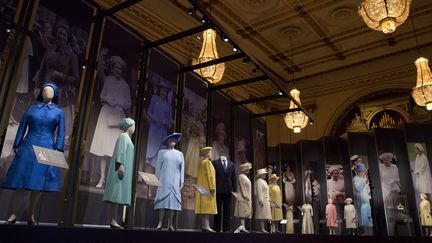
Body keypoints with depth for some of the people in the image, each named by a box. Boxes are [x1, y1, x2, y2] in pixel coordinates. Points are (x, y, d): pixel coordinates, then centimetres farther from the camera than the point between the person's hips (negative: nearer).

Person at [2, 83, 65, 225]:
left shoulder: (59, 112, 9)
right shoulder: (31, 109, 11)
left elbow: (61, 133, 3)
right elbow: (22, 128, 10)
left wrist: (58, 150, -6)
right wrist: (16, 146, 3)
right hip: (28, 148, 0)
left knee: (38, 183, 4)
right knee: (20, 182, -2)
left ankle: (31, 215, 16)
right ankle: (13, 215, 8)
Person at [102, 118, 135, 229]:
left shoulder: (127, 138, 24)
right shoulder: (123, 136, -3)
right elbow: (120, 151, -15)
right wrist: (121, 164, -25)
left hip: (124, 170, 9)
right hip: (122, 169, -9)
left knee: (118, 195, 4)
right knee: (117, 194, -12)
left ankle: (113, 220, 3)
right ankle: (113, 221, -13)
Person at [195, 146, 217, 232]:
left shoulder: (202, 163, 19)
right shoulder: (207, 162, -8)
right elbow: (210, 176, -16)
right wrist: (212, 187, -18)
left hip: (203, 189, 9)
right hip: (207, 189, -9)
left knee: (204, 208, 6)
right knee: (207, 208, -12)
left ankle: (204, 226, 6)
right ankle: (206, 227, -15)